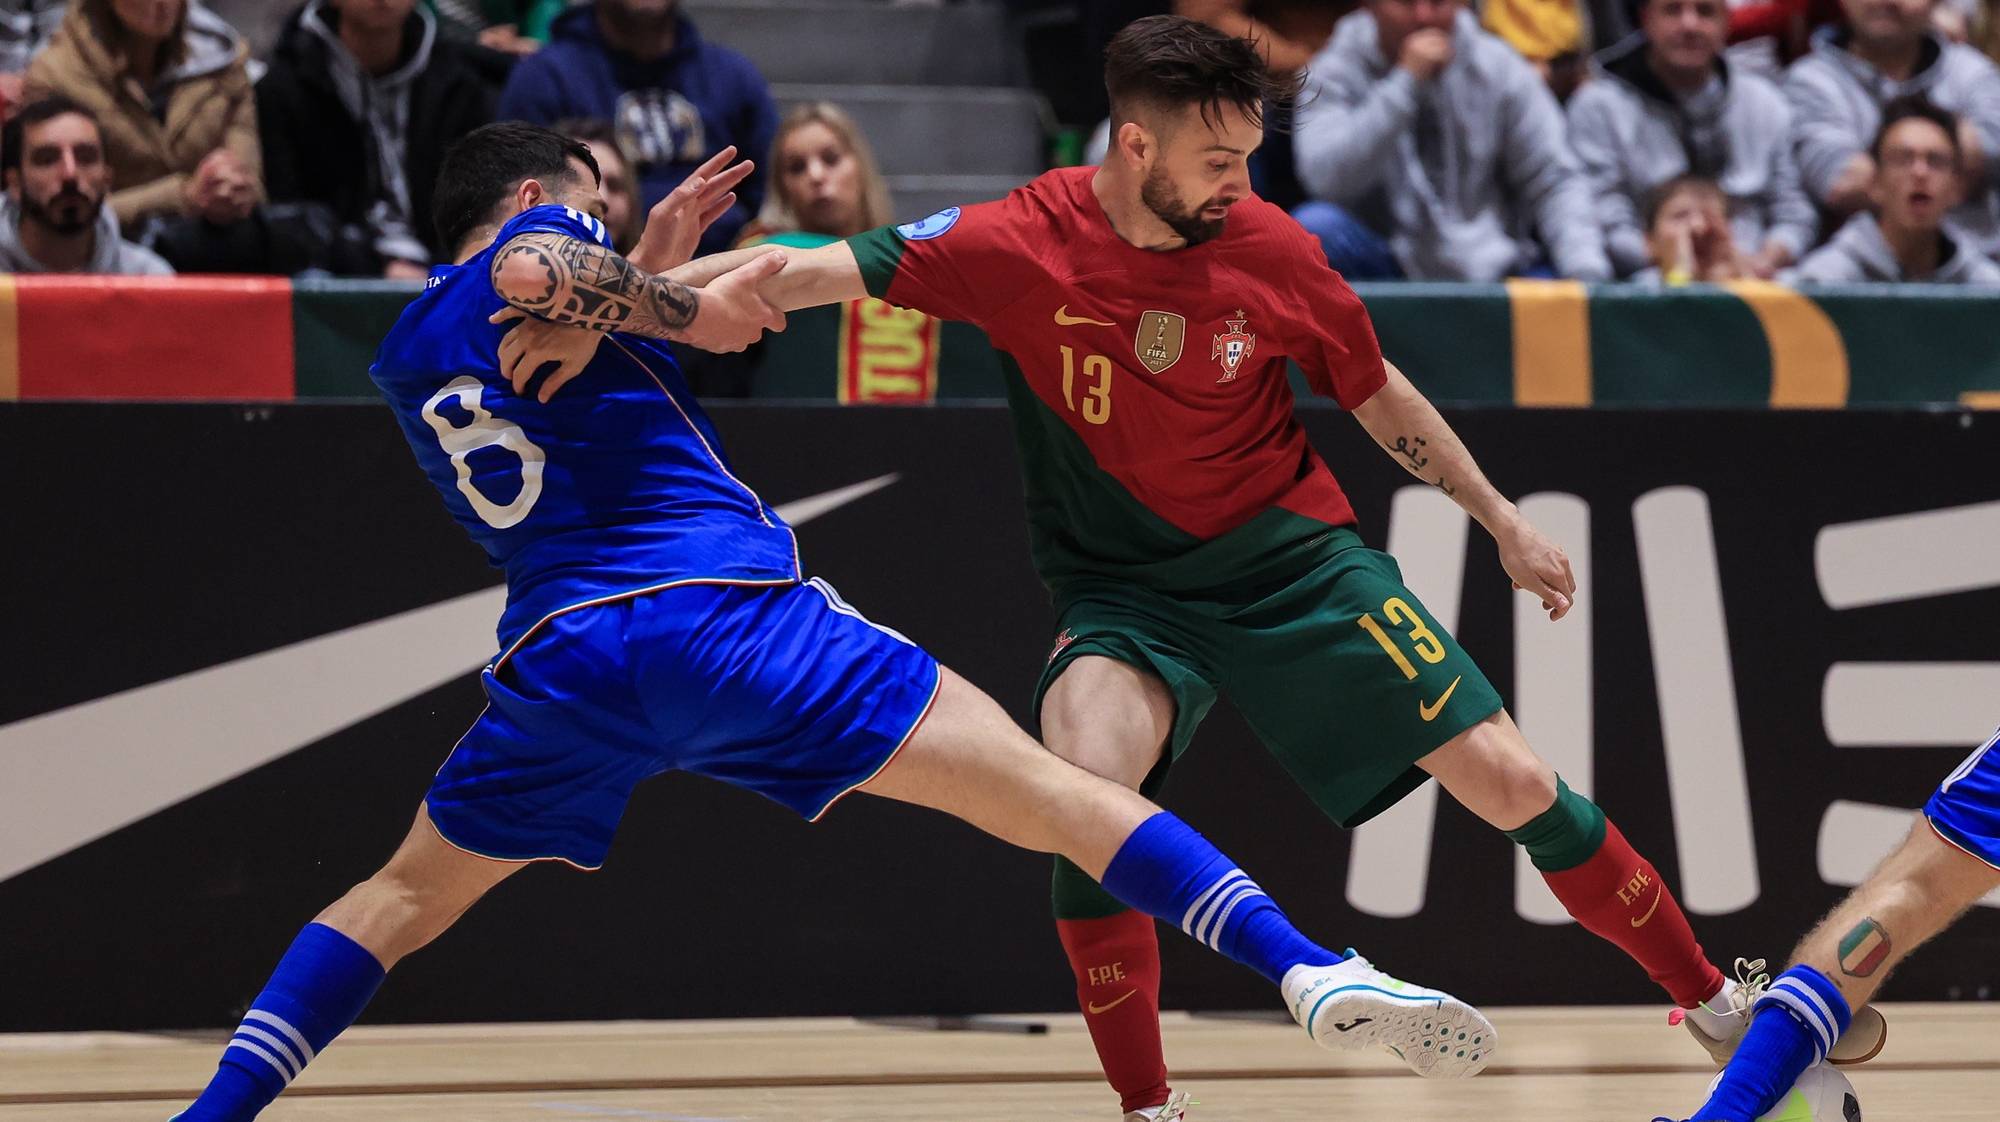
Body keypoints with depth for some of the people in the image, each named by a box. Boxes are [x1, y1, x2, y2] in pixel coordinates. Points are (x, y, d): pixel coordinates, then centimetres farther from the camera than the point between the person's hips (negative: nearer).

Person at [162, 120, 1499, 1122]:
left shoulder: (404, 360, 26)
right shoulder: (536, 233, 8)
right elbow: (532, 276, -17)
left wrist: (661, 268, 37)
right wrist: (687, 309, -4)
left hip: (559, 656, 5)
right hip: (725, 611, -5)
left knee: (403, 898, 23)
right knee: (1048, 791, -9)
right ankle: (1307, 968, -23)